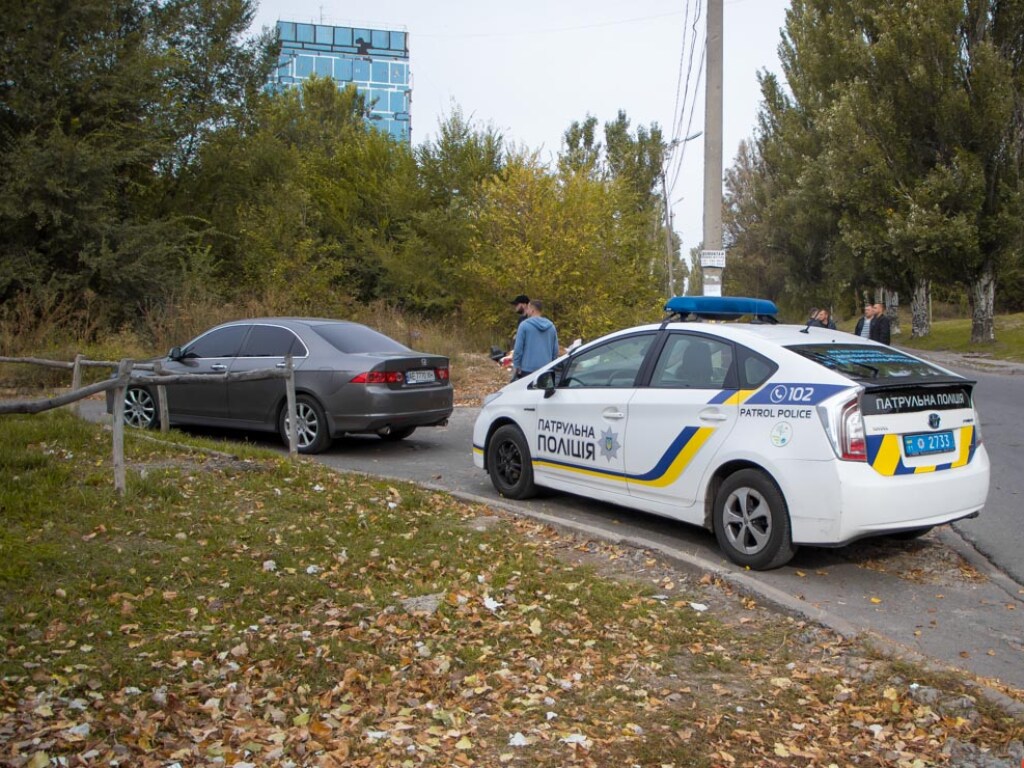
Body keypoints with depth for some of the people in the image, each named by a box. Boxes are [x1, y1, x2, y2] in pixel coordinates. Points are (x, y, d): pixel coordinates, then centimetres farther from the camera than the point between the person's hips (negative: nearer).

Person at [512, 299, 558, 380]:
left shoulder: (524, 325, -7)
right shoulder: (551, 326, 8)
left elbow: (518, 348, -9)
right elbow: (555, 350, 11)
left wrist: (516, 366, 0)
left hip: (528, 369, -4)